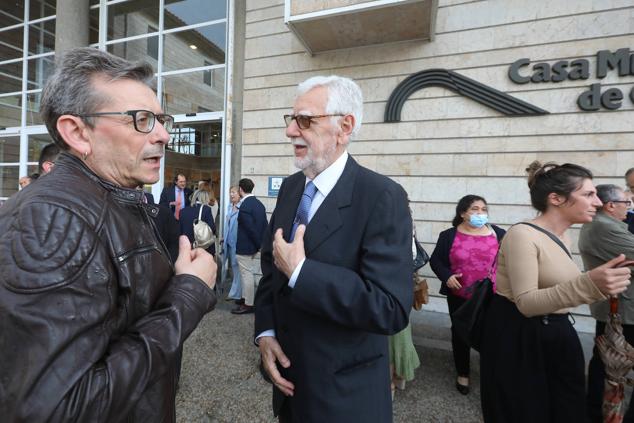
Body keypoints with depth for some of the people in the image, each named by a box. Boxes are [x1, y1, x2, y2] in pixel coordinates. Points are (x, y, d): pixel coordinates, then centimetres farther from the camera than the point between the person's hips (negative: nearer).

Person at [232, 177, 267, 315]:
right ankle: (246, 298, 34)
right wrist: (261, 244, 9)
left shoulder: (244, 206, -21)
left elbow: (251, 228, -22)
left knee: (247, 274, 2)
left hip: (245, 246, -9)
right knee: (249, 273, 21)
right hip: (253, 245, 9)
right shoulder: (259, 204, 5)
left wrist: (259, 245, -10)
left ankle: (249, 304, 14)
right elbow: (264, 225, 7)